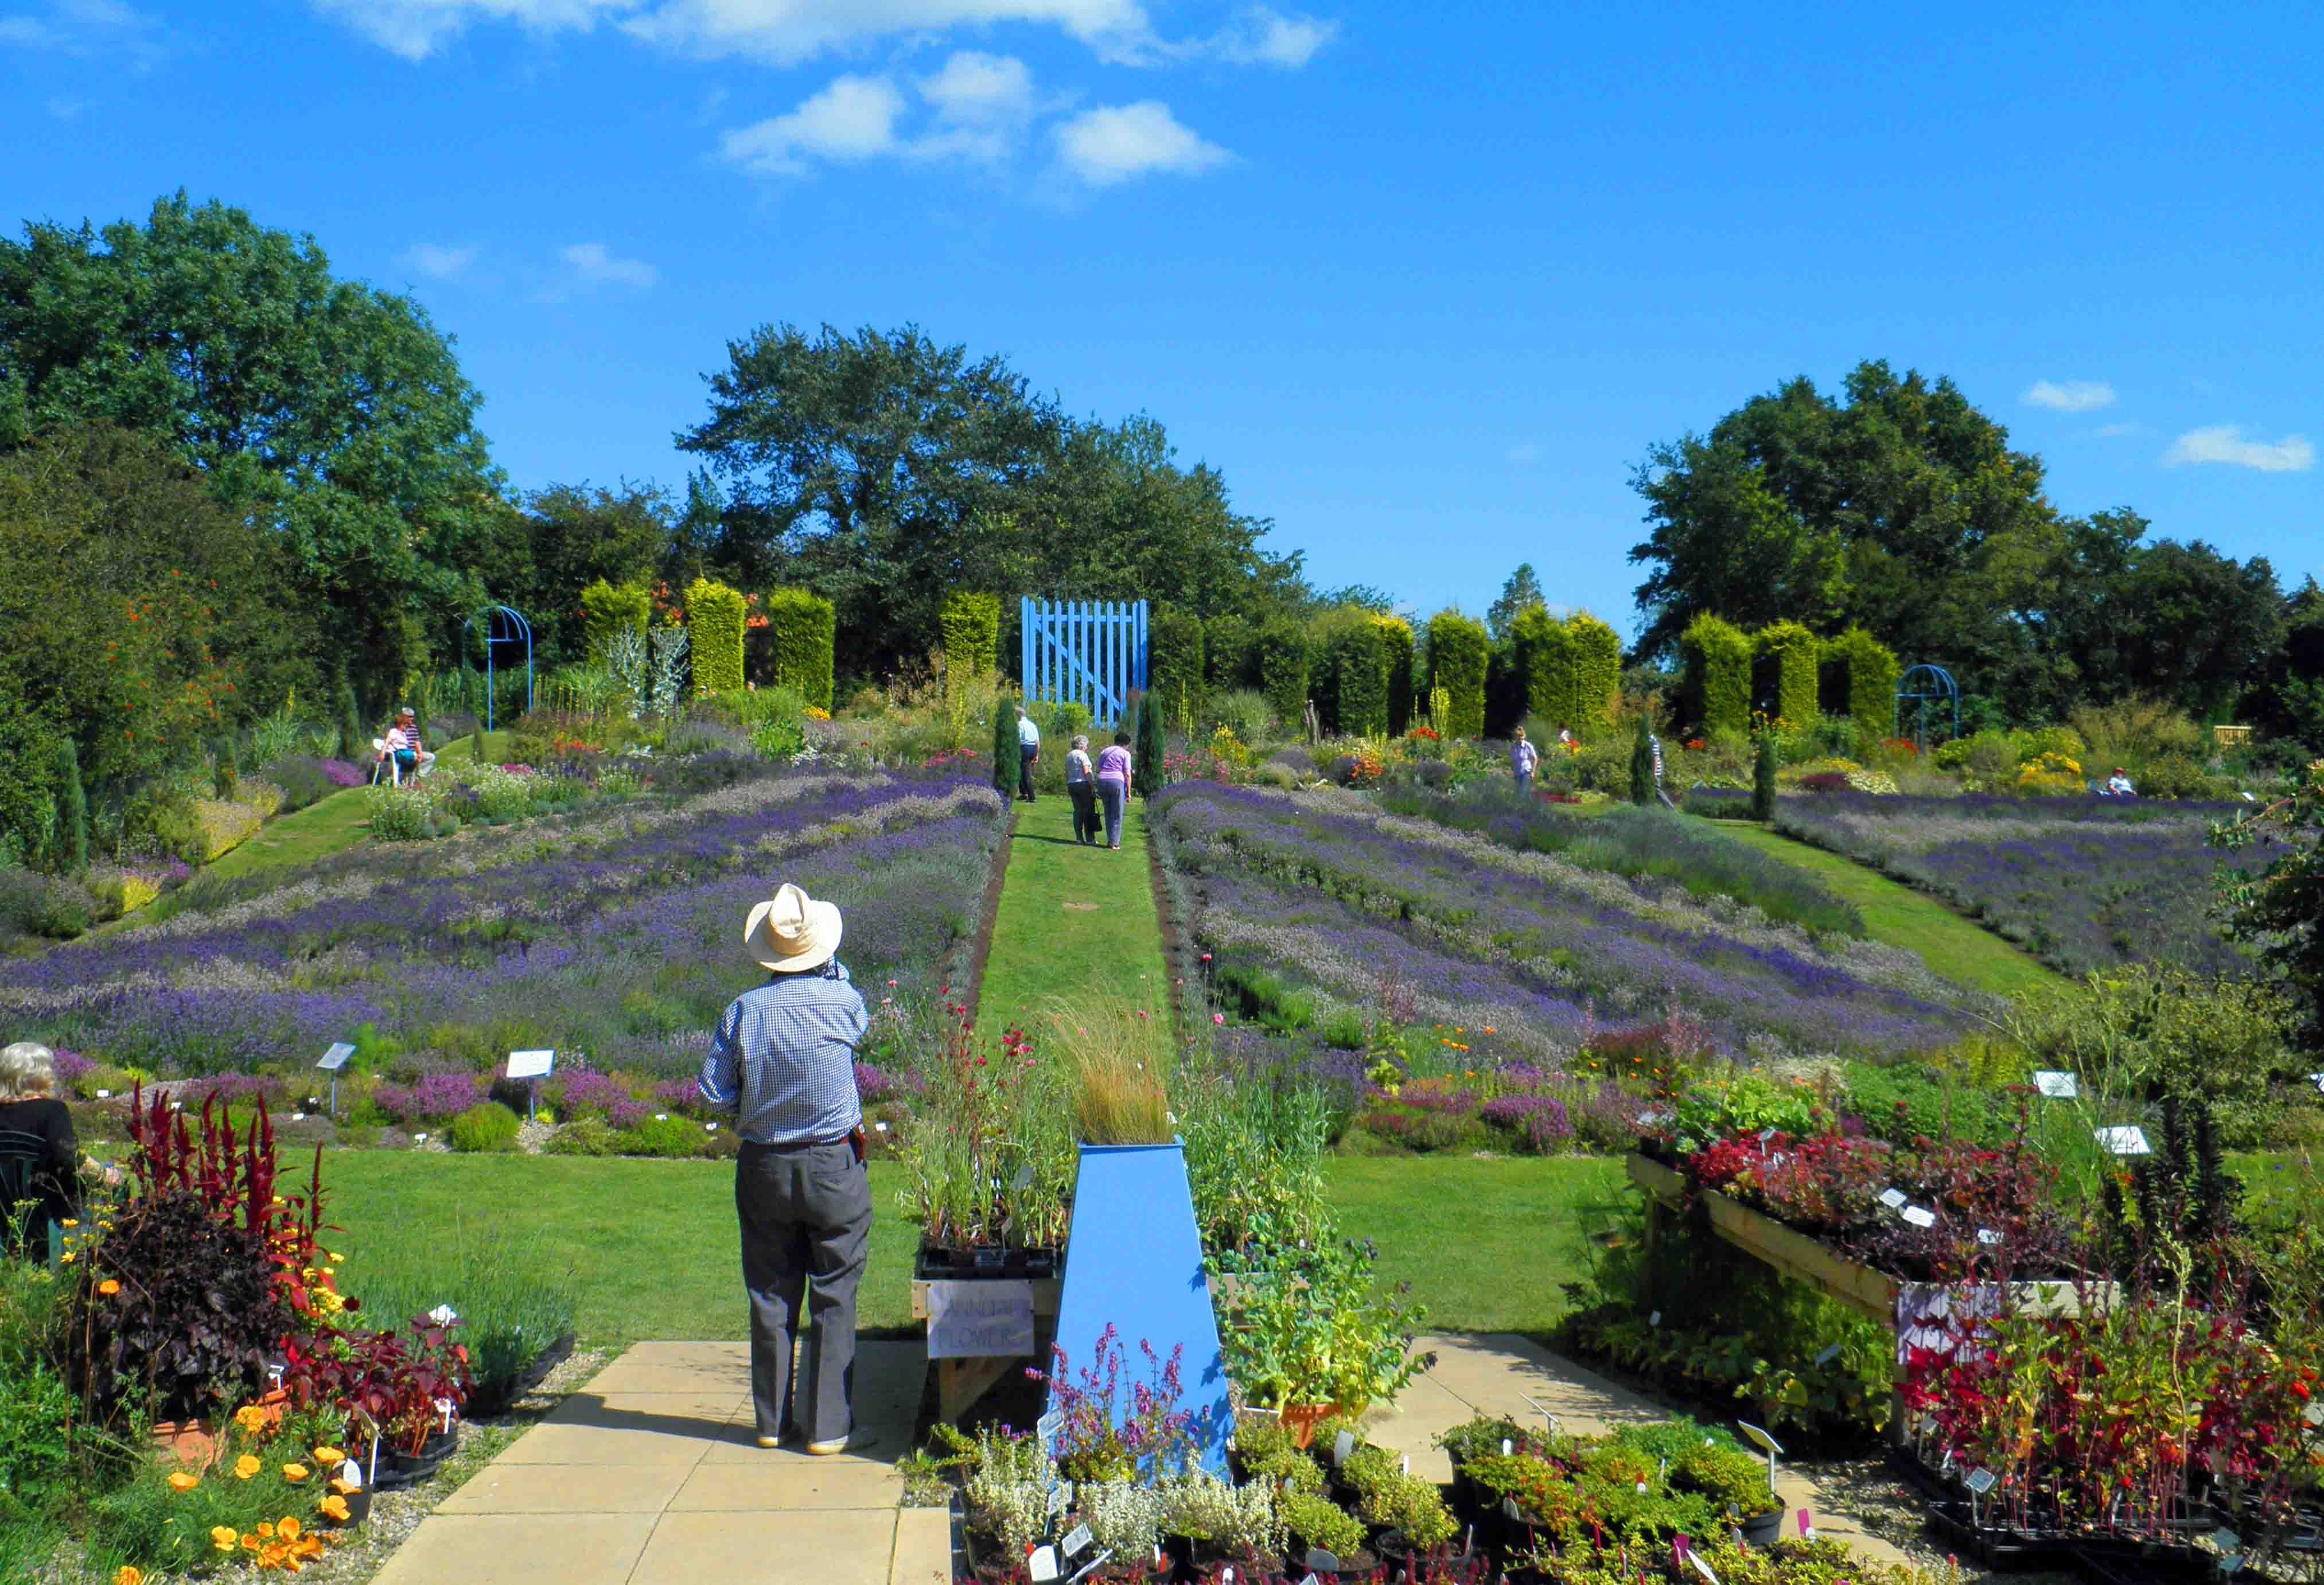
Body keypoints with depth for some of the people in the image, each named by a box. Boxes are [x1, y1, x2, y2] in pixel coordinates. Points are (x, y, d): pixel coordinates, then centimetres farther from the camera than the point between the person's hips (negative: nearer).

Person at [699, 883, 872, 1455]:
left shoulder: (744, 1010, -7)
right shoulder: (842, 1001, -12)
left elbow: (715, 1091, -3)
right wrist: (830, 963, 19)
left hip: (764, 1168, 2)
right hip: (834, 1167, -2)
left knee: (771, 1296, 12)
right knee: (834, 1300, 5)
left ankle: (772, 1419, 21)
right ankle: (827, 1426, 7)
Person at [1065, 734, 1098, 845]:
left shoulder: (1068, 755, 14)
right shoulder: (1082, 755, -9)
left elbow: (1066, 773, 15)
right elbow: (1086, 772, -15)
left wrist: (1068, 788, 19)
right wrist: (1093, 787, -14)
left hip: (1072, 785, 7)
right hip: (1084, 785, -7)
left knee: (1077, 811, 9)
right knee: (1089, 811, -2)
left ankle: (1079, 838, 6)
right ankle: (1090, 838, -3)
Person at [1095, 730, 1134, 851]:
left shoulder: (1105, 751, 19)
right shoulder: (1125, 754, 4)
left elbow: (1098, 769, 15)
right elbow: (1127, 774, -3)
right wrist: (1129, 792, -1)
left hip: (1102, 781, 5)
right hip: (1117, 782, -5)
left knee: (1108, 813, 18)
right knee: (1117, 815, 3)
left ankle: (1110, 840, 17)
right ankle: (1114, 843, 1)